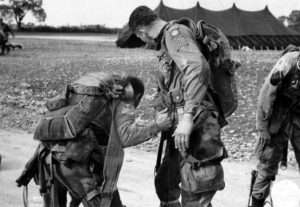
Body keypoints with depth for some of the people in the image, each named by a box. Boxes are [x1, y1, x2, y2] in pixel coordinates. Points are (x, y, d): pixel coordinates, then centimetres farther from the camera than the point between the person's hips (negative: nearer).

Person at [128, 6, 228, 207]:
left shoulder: (175, 33, -9)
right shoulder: (167, 40, 20)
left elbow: (198, 68, -27)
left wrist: (188, 116, -33)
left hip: (196, 126, -10)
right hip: (182, 127, 10)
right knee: (164, 184, 22)